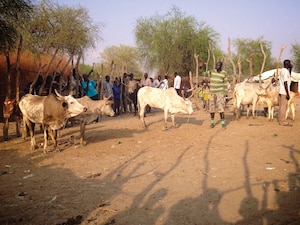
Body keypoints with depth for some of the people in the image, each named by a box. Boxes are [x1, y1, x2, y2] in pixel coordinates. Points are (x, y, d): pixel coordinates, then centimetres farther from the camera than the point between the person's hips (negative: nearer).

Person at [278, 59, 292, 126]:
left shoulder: (282, 70, 14)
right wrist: (288, 94, -21)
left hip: (281, 91, 10)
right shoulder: (286, 71, -15)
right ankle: (283, 122, -4)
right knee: (283, 106, -7)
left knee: (282, 106, 13)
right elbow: (285, 83, -20)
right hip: (284, 92, -10)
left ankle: (280, 120, 17)